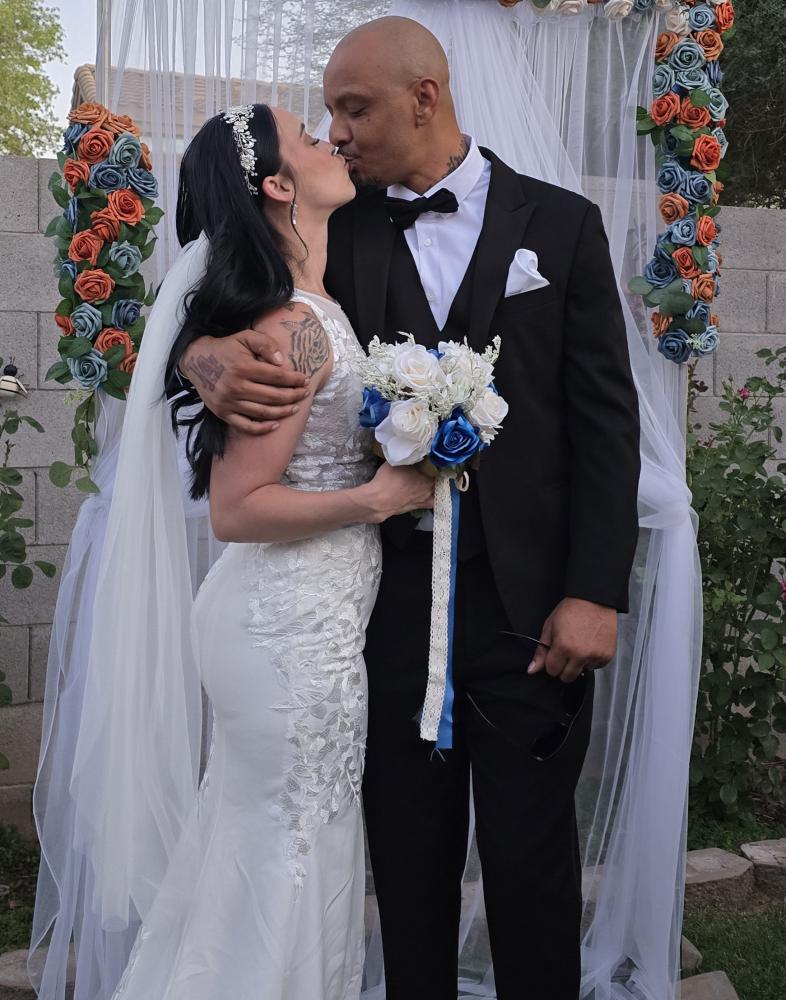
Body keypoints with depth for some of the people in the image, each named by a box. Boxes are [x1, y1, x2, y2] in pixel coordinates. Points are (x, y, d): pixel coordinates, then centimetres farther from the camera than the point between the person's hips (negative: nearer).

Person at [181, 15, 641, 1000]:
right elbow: (223, 310, 8)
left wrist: (594, 593, -8)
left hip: (528, 599, -1)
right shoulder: (341, 231, 6)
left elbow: (606, 418, -1)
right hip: (394, 595, 2)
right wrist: (211, 357, -18)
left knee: (530, 854, 9)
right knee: (409, 855, 13)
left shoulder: (561, 224, 2)